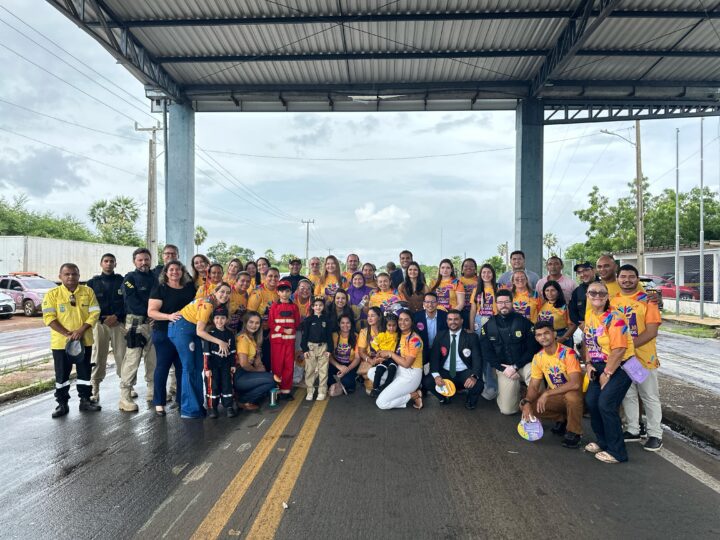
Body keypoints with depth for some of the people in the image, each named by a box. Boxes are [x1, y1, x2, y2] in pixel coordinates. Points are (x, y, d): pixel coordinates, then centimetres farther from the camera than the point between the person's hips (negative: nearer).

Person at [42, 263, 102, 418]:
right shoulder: (52, 294, -2)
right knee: (62, 374, 6)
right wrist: (67, 334, -18)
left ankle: (85, 400, 21)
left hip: (84, 340, 2)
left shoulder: (88, 291, 3)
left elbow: (95, 313, -2)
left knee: (85, 372, 10)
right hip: (61, 342, -1)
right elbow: (49, 317, -9)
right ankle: (62, 403, 18)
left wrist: (81, 330, -16)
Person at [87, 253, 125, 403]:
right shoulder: (93, 282, 10)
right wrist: (101, 318, -5)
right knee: (98, 357, 0)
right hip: (99, 323, 1)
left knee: (122, 355, -5)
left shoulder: (122, 281, 8)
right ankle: (95, 389, 7)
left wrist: (116, 316, -8)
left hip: (119, 323, 0)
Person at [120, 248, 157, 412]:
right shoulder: (130, 279, 0)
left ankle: (153, 391, 21)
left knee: (154, 359, 10)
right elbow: (132, 302, -12)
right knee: (132, 360, -10)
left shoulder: (154, 278, 15)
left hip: (154, 323, 5)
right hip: (136, 323, -5)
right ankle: (125, 397, -6)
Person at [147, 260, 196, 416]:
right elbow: (151, 311, -10)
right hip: (164, 333, -4)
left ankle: (182, 400, 20)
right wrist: (169, 316, -26)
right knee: (162, 367, 2)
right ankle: (159, 403, 11)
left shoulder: (189, 288, 11)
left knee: (183, 367, 8)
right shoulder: (159, 288, -2)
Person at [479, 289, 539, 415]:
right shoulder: (488, 326, 2)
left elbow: (533, 348, -6)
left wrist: (515, 367, -14)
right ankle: (516, 390, 26)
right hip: (504, 368, 2)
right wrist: (503, 369, -12)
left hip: (523, 363, -2)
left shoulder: (523, 322, -4)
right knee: (507, 409, -6)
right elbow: (487, 353, 1)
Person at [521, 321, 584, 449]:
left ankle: (574, 433, -13)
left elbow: (575, 384, -35)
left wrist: (547, 393, -34)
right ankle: (562, 419, 10)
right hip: (555, 396, 6)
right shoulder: (538, 358, -6)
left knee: (572, 395, -40)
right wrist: (527, 402, -24)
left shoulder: (568, 353, -24)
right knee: (524, 406, -13)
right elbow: (533, 386, -3)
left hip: (574, 395, -5)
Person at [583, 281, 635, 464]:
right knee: (591, 401, 6)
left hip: (619, 367, -8)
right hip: (599, 366, 8)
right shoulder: (589, 314, 5)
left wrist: (607, 374, -15)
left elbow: (619, 350, -22)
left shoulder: (614, 318, -20)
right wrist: (588, 364, 4)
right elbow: (588, 341, 15)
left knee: (606, 404, -12)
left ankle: (617, 452, 4)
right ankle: (603, 442, 27)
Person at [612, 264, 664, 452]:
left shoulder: (646, 300, -8)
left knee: (650, 397, 6)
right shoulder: (612, 301, 5)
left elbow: (652, 331, -14)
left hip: (644, 357, -4)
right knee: (628, 395, 14)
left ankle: (655, 435, 18)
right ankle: (632, 430, 27)